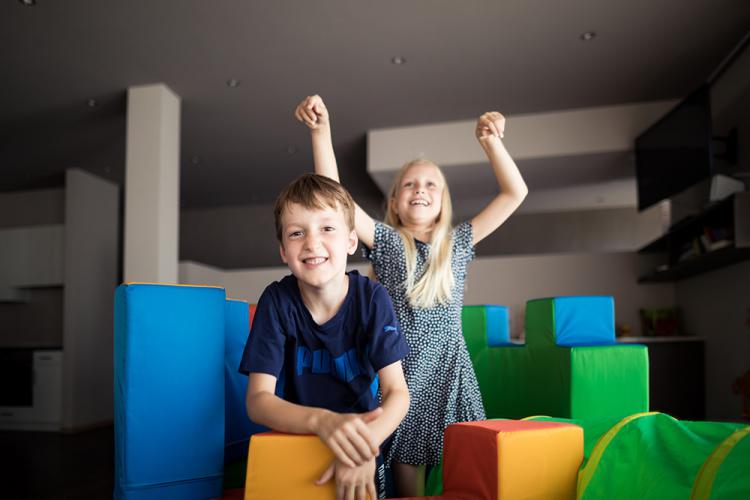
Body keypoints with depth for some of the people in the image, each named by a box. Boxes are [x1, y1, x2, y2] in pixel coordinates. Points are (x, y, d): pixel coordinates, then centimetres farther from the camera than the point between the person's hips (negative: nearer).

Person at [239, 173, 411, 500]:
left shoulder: (372, 297, -15)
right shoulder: (277, 300, -15)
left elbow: (397, 393, -17)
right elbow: (258, 400, -19)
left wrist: (364, 447, -36)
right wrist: (322, 420, -37)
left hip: (363, 441, 0)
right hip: (298, 441, 0)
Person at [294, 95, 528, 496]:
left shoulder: (458, 243, 8)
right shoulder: (386, 241, 2)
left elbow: (515, 193, 5)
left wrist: (490, 141, -5)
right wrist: (321, 132, -18)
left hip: (451, 373, 2)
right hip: (403, 371, -1)